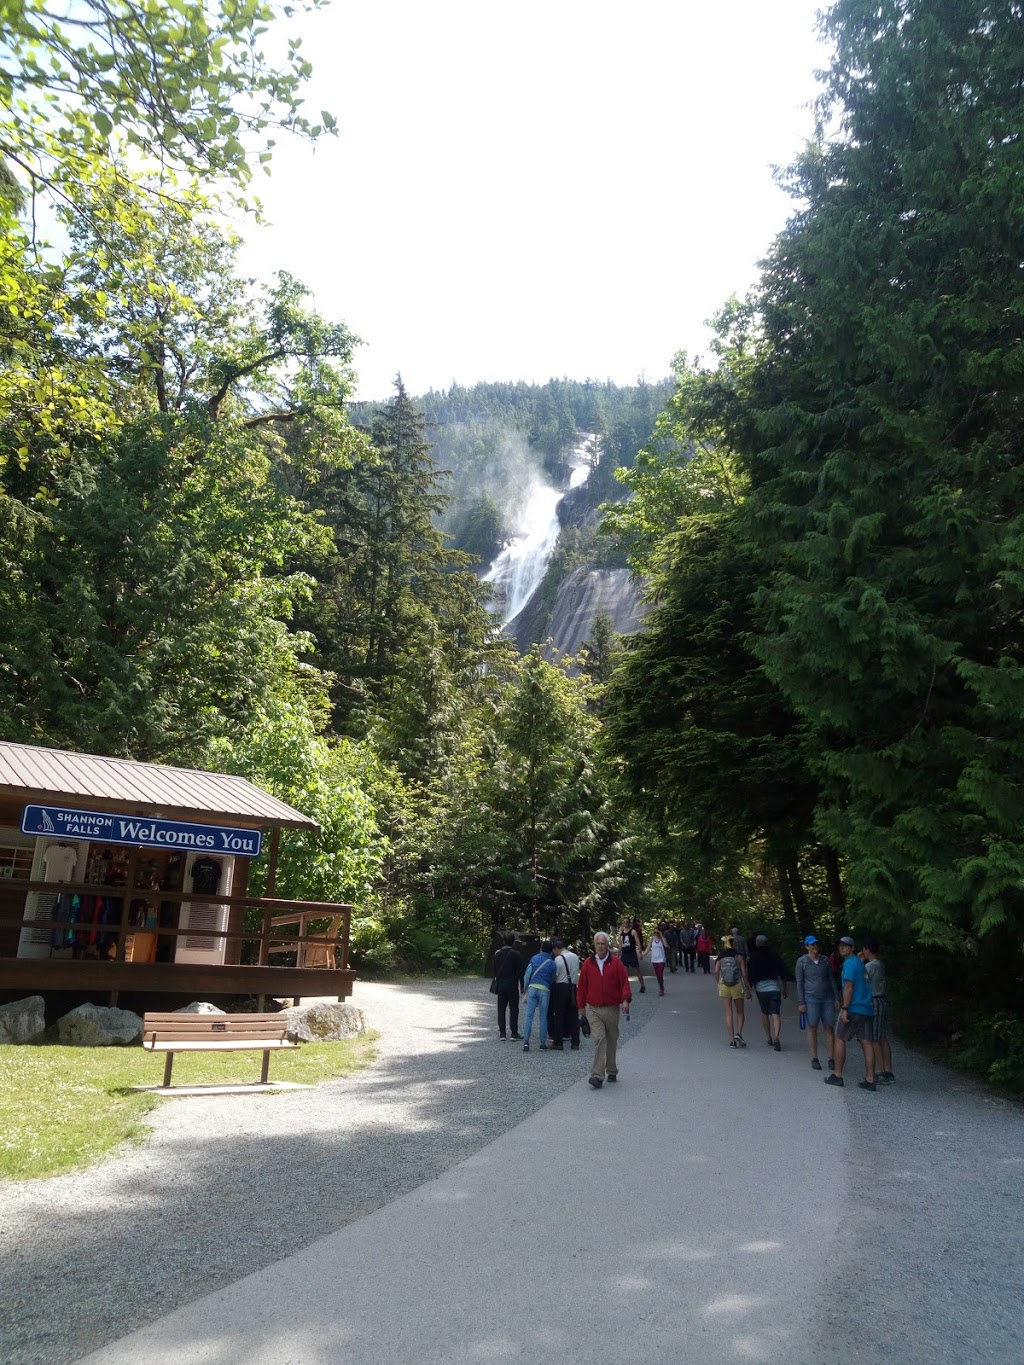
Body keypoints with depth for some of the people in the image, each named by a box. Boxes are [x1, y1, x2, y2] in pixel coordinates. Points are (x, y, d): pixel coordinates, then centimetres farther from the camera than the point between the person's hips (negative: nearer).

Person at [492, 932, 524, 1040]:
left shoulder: (497, 953, 1)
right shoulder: (515, 954, -10)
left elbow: (494, 970, 7)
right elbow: (520, 971, -10)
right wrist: (522, 985, -3)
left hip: (500, 985, 3)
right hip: (512, 985, -3)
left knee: (501, 1009, 8)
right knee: (513, 1009, 4)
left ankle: (502, 1033, 8)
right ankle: (514, 1032, 3)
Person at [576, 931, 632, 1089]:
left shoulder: (615, 963, 0)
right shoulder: (588, 964, 2)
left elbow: (624, 982, -2)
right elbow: (582, 986, 8)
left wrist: (625, 1000, -16)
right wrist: (581, 1005, 9)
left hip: (612, 1009, 1)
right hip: (593, 1009, -1)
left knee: (612, 1041, 12)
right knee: (599, 1039, -13)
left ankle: (612, 1071, 28)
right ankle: (597, 1076, -15)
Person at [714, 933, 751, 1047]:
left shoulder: (720, 957, 0)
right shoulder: (739, 957, -4)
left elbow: (716, 972, -9)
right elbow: (744, 974, -7)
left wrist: (719, 984, 7)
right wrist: (748, 990, -1)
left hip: (724, 987, 1)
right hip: (737, 987, -1)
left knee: (728, 1014, 6)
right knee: (740, 1012, 13)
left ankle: (732, 1039, 3)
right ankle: (738, 1033, -7)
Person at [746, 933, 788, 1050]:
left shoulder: (753, 957, -2)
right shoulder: (775, 955, 6)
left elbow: (751, 975, -6)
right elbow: (783, 973, 10)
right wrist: (784, 989, 20)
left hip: (760, 988, 0)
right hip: (775, 988, 1)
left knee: (764, 1013, 18)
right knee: (776, 1014, -5)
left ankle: (768, 1038, 23)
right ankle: (776, 1037, -24)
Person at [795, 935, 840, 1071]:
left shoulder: (825, 960, 9)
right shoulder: (802, 961, 1)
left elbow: (832, 979, 14)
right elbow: (799, 982, 0)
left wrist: (837, 998, 7)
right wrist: (800, 1002, -5)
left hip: (827, 998, 3)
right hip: (811, 998, -3)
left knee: (829, 1028, 0)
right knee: (812, 1028, -1)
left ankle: (831, 1059, 4)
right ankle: (814, 1059, 6)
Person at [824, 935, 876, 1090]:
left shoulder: (850, 963, -10)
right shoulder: (861, 963, 18)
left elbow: (849, 987, -17)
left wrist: (845, 1009, -18)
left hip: (853, 1008, -8)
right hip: (866, 1009, 8)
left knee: (840, 1039, 4)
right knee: (866, 1043, 4)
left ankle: (837, 1076, 8)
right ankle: (870, 1080, 1)